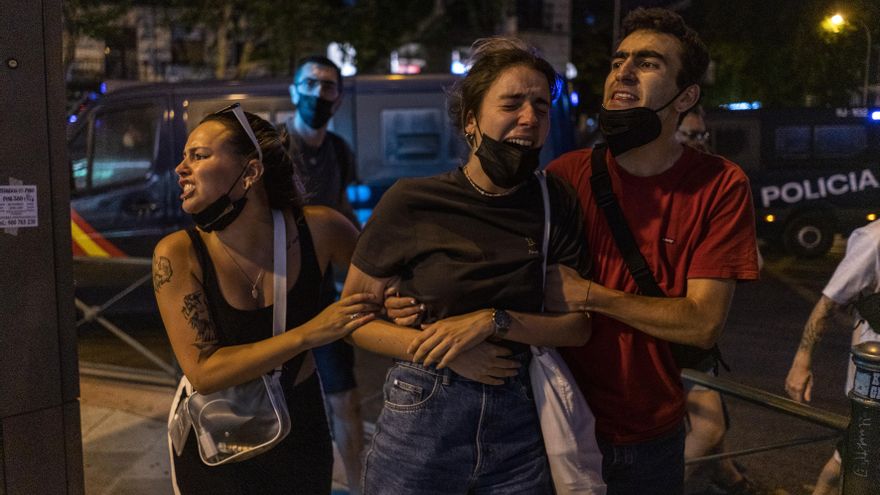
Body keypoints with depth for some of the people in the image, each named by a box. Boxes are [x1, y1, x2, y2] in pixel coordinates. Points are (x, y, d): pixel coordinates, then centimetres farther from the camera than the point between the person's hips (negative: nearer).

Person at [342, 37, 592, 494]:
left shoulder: (556, 204, -1)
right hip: (420, 420, -2)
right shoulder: (411, 202, -10)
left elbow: (578, 325, -1)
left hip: (520, 424, 2)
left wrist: (493, 321, -17)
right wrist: (444, 352, -17)